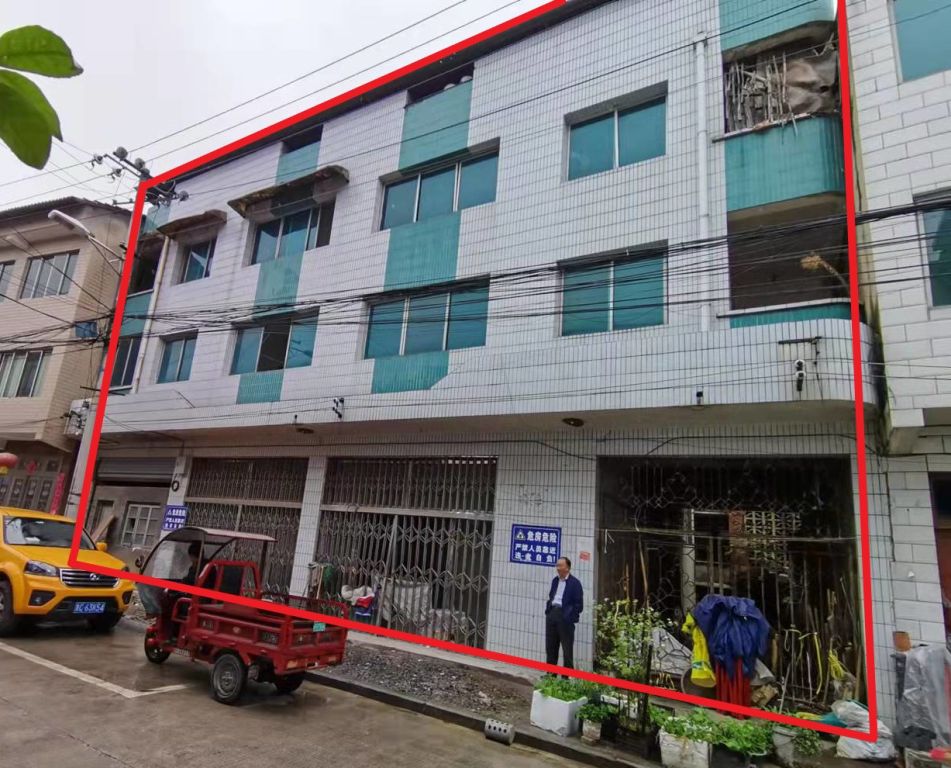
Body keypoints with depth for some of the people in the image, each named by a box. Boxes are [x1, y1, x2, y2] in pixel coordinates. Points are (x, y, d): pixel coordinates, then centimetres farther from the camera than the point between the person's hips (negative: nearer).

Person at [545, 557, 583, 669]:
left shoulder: (574, 583, -6)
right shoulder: (555, 580, 14)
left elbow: (579, 604, -8)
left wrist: (570, 617, -12)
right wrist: (548, 610, 10)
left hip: (565, 618, -7)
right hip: (552, 614, 7)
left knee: (567, 649, 2)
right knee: (550, 647, 13)